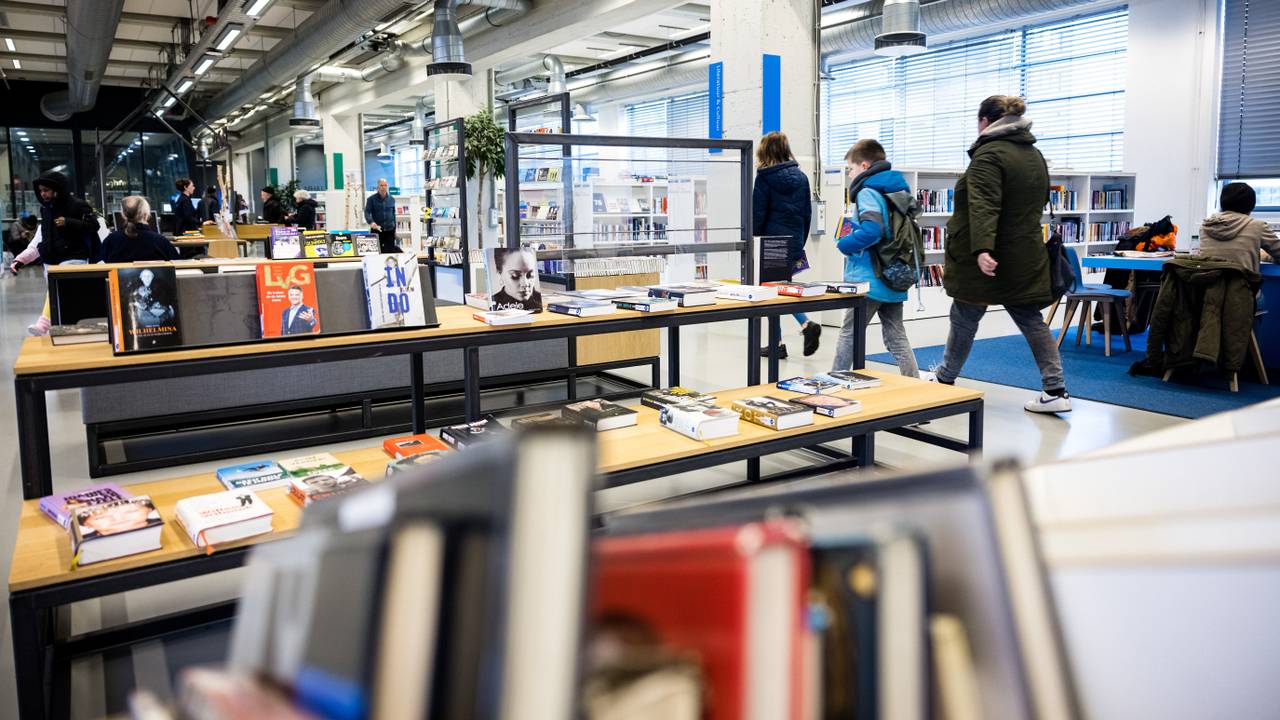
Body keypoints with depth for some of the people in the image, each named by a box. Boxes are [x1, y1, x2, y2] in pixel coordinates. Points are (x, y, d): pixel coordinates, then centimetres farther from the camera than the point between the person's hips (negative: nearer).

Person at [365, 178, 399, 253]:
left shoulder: (391, 199, 10)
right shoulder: (371, 199, 0)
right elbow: (367, 212, -8)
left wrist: (394, 228, 16)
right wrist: (371, 222, -28)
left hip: (389, 230, 2)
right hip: (377, 230, -2)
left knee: (390, 251, 0)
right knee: (377, 251, 0)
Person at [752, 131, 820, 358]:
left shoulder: (765, 178, -8)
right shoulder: (800, 177, 9)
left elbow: (757, 214, -9)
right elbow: (807, 213, 11)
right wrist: (800, 243, 18)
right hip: (794, 243, 6)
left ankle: (777, 343, 6)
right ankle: (807, 324, -3)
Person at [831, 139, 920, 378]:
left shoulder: (868, 192, -13)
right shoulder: (897, 190, 14)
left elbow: (871, 230, -28)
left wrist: (844, 244, -13)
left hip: (869, 280, -8)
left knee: (849, 333, 2)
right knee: (896, 336, 11)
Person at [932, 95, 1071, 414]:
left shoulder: (989, 154, -15)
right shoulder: (1034, 154, 14)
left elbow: (983, 206, -28)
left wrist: (982, 249, -38)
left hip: (989, 259, -8)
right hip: (1025, 258, 8)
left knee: (964, 319, 8)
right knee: (1031, 319, 8)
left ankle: (944, 379, 24)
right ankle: (1056, 390, 5)